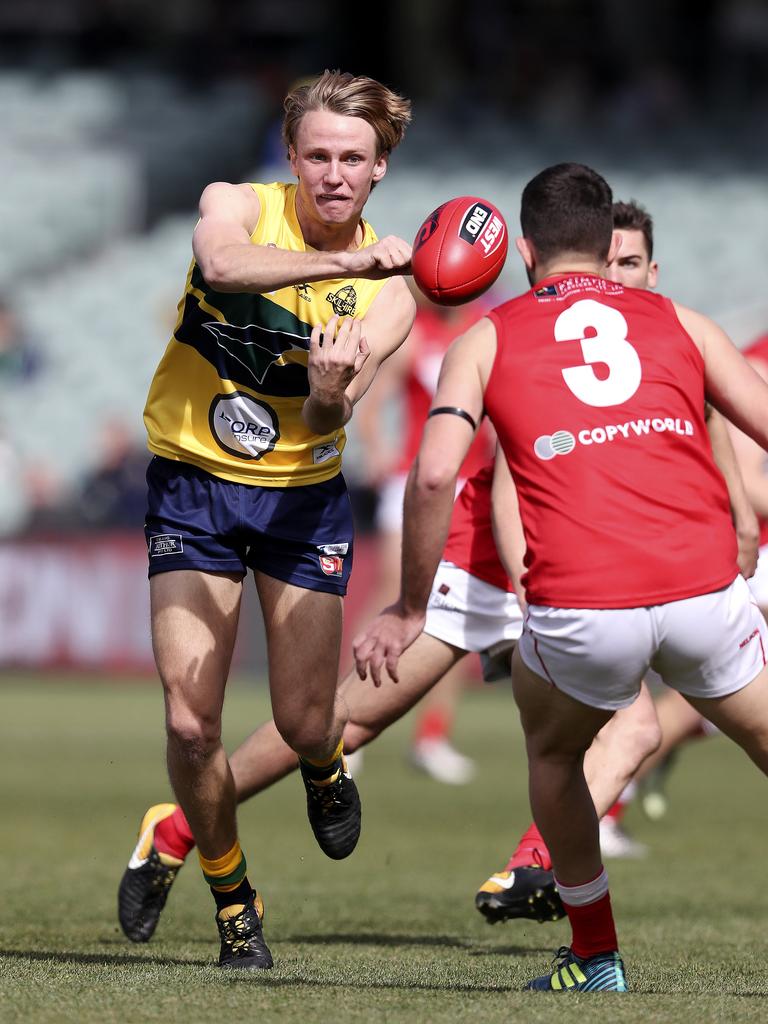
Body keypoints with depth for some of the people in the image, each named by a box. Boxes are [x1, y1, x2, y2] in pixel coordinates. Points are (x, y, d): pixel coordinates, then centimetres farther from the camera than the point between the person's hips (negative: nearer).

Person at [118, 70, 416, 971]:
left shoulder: (389, 287, -6)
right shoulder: (238, 205, -9)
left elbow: (331, 416, -19)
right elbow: (221, 262, -36)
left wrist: (329, 395, -43)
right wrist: (346, 260, -46)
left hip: (303, 493, 1)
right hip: (193, 485, -1)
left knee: (304, 725, -1)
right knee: (190, 723, -9)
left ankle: (325, 765, 39)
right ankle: (230, 896, 15)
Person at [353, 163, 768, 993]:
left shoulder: (488, 338, 15)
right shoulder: (679, 322, 19)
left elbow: (434, 474, 0)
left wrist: (409, 608, 9)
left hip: (580, 610, 0)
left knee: (552, 751, 31)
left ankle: (595, 957, 34)